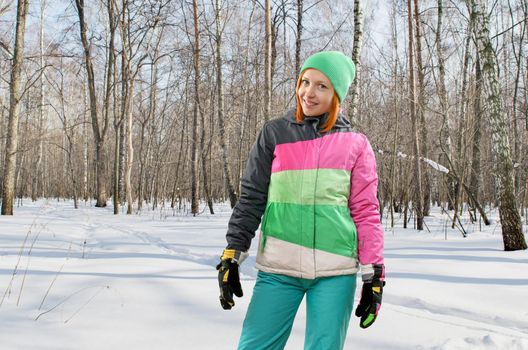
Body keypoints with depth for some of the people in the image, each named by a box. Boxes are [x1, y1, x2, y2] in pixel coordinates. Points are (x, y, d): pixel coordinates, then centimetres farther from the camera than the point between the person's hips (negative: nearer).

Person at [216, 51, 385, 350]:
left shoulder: (355, 144, 5)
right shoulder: (275, 133, 5)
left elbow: (366, 211, 6)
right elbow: (252, 198, 6)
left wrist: (374, 273, 2)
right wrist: (232, 254, 1)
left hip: (336, 271, 0)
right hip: (278, 268, 0)